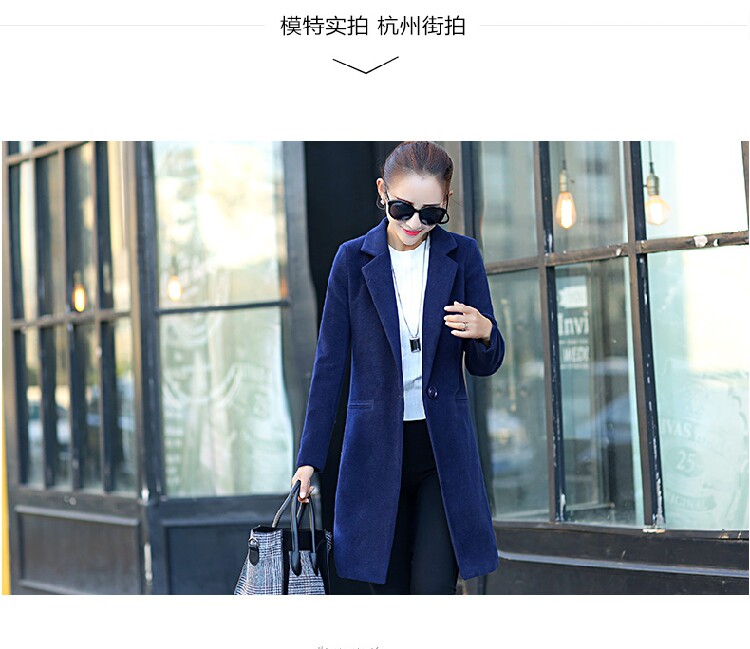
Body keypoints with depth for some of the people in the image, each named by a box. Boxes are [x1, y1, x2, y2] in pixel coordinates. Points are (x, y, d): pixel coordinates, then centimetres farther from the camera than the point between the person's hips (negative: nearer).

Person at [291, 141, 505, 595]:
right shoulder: (354, 260, 2)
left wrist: (484, 333, -17)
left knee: (434, 588, -9)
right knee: (390, 591, 3)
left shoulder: (461, 256, 3)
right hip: (377, 449, 0)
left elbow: (485, 365, 7)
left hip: (444, 449, 0)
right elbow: (330, 364, 3)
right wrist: (310, 458, -1)